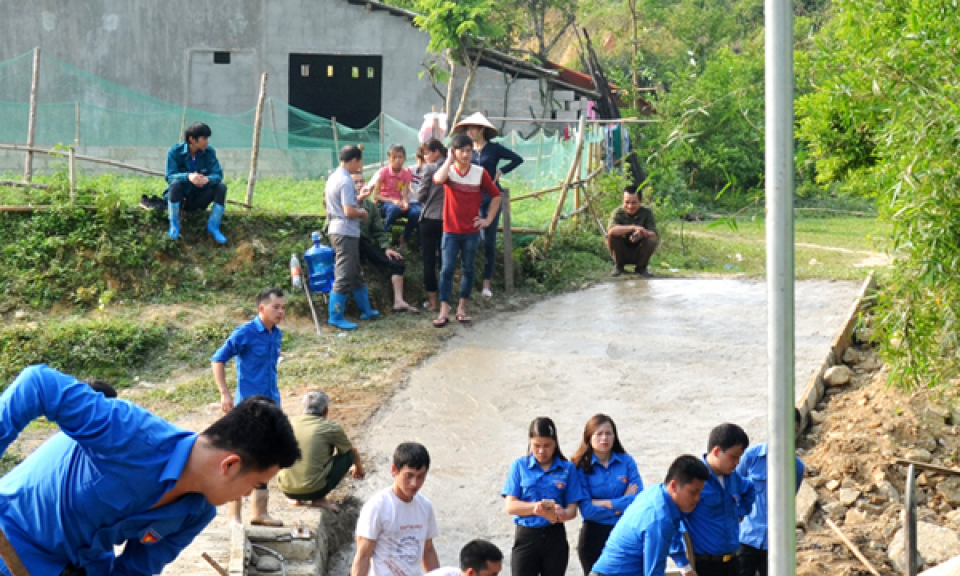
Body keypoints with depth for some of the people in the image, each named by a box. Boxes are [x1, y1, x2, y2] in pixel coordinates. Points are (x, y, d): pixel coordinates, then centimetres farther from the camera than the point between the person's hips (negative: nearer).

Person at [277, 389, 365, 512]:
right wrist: (359, 468, 42)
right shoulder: (331, 428, -2)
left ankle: (297, 499, 18)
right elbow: (353, 453, 18)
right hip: (313, 490, -5)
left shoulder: (290, 423, 8)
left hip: (286, 490, 5)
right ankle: (319, 499, 5)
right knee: (348, 455, 12)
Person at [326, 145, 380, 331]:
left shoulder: (333, 177, 12)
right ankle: (335, 317, -2)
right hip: (346, 233, -10)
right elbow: (349, 211, -24)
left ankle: (366, 310, 28)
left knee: (356, 274, 19)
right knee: (344, 276, -6)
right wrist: (362, 213, -5)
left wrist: (357, 204, 16)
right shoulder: (346, 181, -18)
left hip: (336, 230, 10)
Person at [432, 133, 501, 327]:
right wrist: (449, 159, -16)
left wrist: (488, 219, 2)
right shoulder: (448, 171, -3)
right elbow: (438, 179, -28)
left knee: (467, 269, 9)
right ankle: (444, 311, -5)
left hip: (472, 231, 1)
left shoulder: (480, 173, -1)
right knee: (447, 269, -5)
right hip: (451, 230, -1)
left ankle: (462, 309, 19)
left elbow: (496, 195, 8)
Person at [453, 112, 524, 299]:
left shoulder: (494, 149, 0)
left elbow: (518, 159, 5)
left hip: (491, 198, -2)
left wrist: (500, 172, -1)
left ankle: (486, 284, 5)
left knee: (489, 241, 1)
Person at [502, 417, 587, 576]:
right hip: (526, 536, -1)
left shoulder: (567, 469, 2)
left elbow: (572, 508, -2)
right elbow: (510, 506, -5)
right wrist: (536, 507, -23)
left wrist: (561, 514, -26)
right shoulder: (519, 466, 1)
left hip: (555, 537, 1)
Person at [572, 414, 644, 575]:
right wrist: (620, 505, -6)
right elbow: (586, 510, -11)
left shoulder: (626, 461, 2)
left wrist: (602, 503, -9)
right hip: (594, 537, -1)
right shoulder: (582, 467, -3)